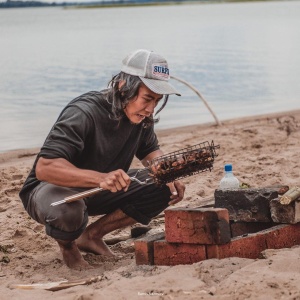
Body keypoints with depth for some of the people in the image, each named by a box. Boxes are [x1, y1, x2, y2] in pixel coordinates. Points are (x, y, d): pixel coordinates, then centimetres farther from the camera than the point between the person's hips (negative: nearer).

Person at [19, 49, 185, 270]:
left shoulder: (141, 115, -8)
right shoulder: (84, 113, -31)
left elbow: (150, 150, 11)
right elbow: (44, 167, -40)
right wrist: (100, 178, -54)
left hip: (98, 191, 7)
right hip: (52, 188, -7)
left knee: (163, 190, -13)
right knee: (69, 212, -42)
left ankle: (92, 235, 2)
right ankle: (67, 244, -2)